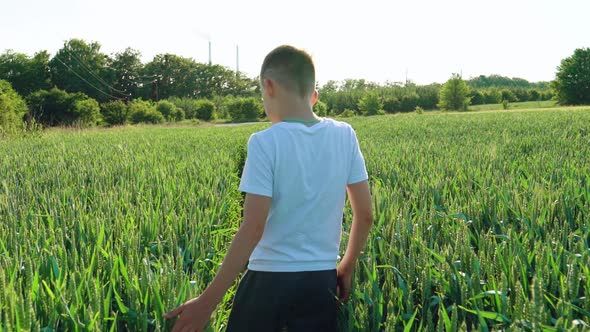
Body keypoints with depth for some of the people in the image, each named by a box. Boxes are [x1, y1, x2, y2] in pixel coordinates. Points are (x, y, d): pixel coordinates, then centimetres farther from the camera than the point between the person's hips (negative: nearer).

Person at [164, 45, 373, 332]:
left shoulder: (265, 143, -14)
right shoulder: (344, 136, -1)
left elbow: (253, 228, -19)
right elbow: (365, 214, 4)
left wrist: (207, 301, -16)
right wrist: (347, 268, 19)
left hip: (269, 279, -4)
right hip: (321, 281, 4)